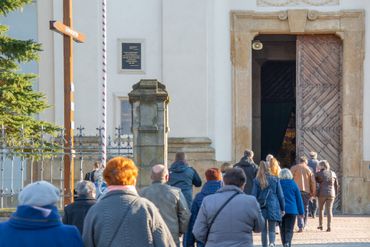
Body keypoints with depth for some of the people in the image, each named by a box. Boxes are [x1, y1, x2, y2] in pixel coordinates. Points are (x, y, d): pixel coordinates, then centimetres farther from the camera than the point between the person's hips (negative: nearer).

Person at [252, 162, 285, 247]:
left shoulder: (257, 181, -2)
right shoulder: (275, 180, 0)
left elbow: (254, 195, -3)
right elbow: (280, 195, 3)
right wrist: (282, 208, 10)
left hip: (262, 208, 0)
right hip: (273, 208, 0)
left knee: (264, 230, 12)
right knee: (272, 230, 4)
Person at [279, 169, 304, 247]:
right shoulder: (293, 184, 1)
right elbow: (299, 199, 5)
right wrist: (301, 212, 11)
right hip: (292, 210, 0)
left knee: (282, 229, 14)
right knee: (289, 229, -1)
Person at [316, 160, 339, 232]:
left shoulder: (319, 173, -3)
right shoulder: (333, 173, 8)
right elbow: (336, 185, 11)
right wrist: (335, 194, 19)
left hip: (322, 194, -2)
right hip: (331, 194, 2)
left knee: (321, 209, 15)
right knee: (329, 210, 2)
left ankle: (320, 225, 19)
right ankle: (329, 226, -6)